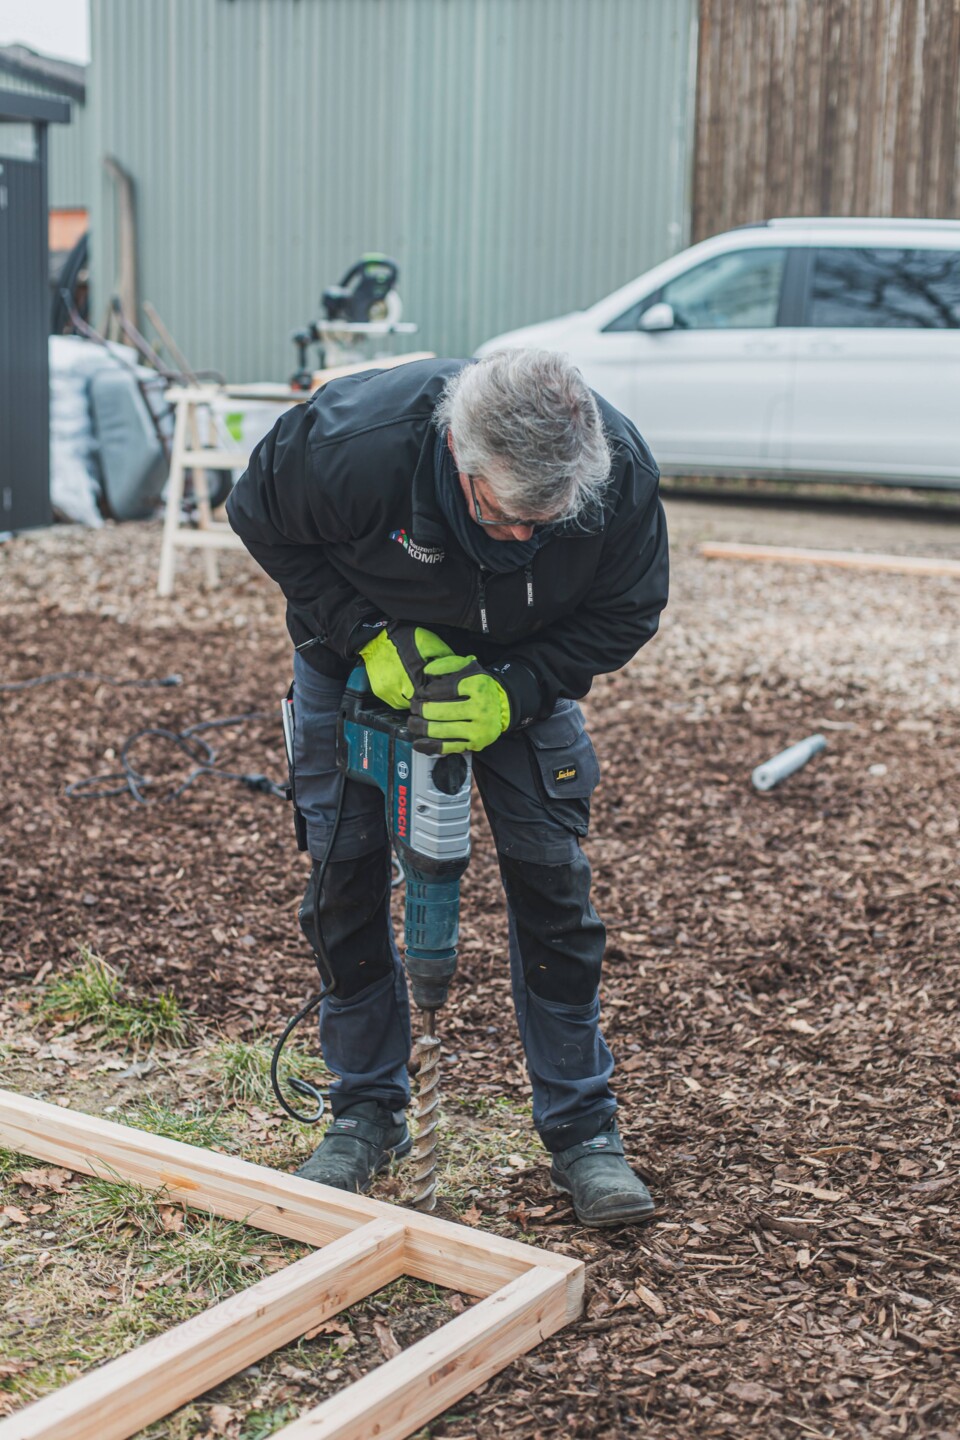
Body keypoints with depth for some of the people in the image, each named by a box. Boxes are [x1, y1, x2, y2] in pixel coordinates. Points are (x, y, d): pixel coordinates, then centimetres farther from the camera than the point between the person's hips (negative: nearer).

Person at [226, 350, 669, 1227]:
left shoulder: (622, 472, -33)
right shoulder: (356, 443, -39)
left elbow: (628, 614, -15)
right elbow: (260, 518, -17)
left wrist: (513, 693, -30)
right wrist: (369, 637, -27)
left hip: (523, 669, 1)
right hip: (358, 654, 0)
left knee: (552, 876, -5)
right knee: (345, 874, -1)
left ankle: (583, 1129, 9)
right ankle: (368, 1114, 17)